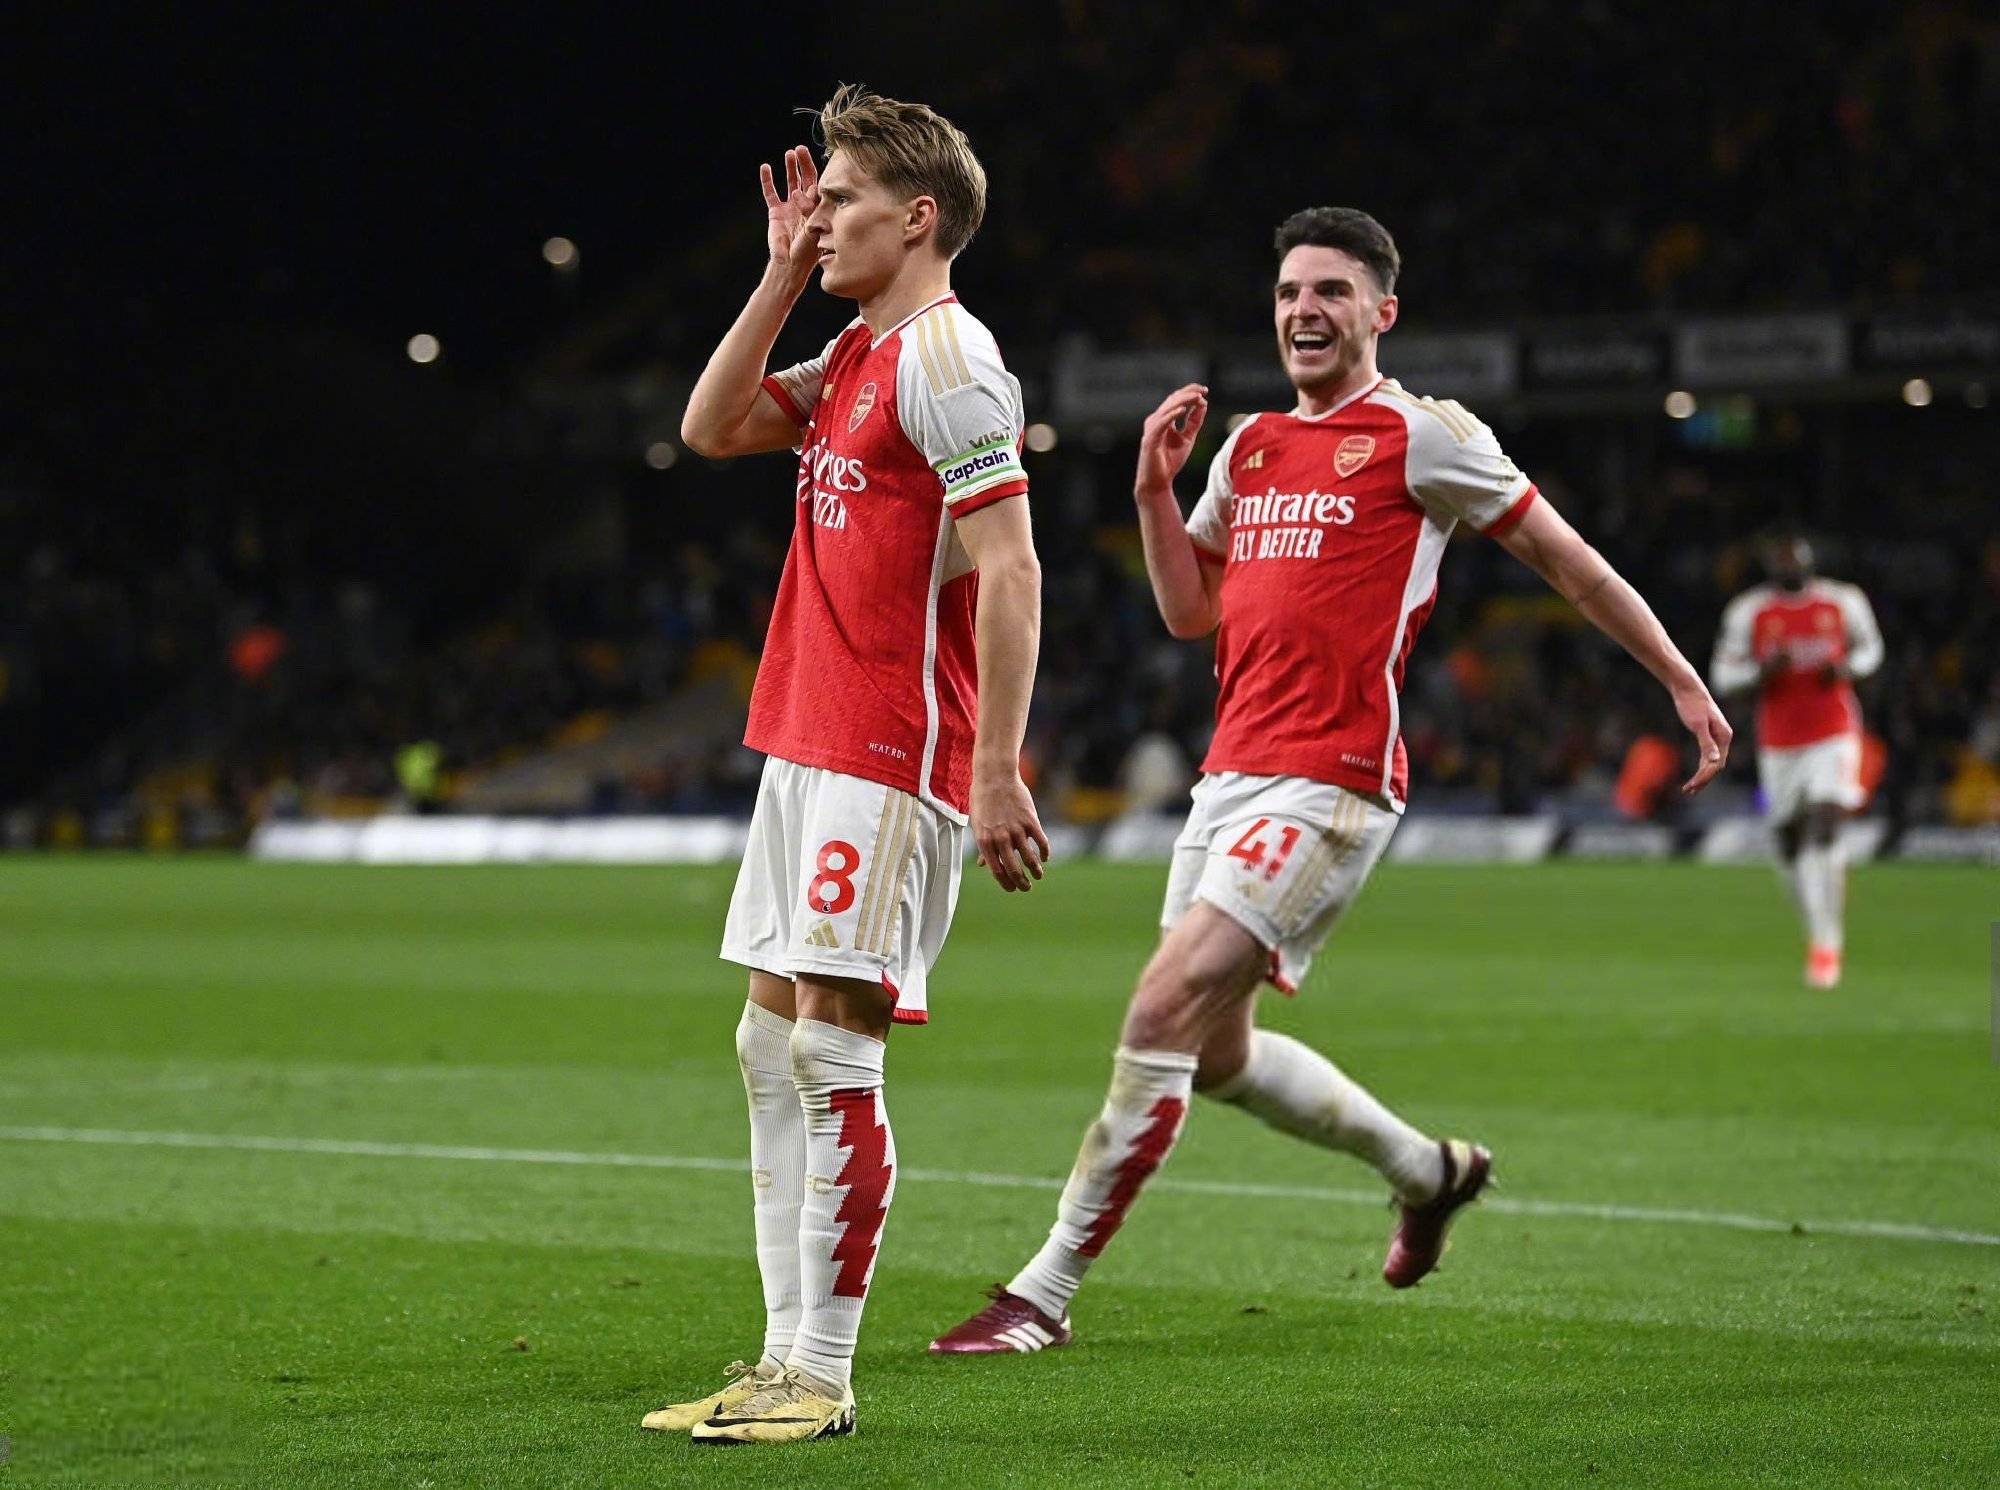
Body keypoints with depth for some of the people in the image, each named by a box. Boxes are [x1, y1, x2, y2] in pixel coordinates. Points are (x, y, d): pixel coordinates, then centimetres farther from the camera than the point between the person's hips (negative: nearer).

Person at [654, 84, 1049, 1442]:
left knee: (832, 1047, -10)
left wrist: (998, 773, -23)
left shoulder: (943, 357, -13)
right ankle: (785, 1358, 14)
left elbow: (1009, 572, -18)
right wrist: (782, 276, 12)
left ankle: (822, 1380, -6)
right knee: (772, 1042, 10)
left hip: (890, 756, -10)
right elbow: (713, 426, 22)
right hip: (808, 742, 10)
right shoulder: (855, 356, 16)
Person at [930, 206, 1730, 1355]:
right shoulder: (1250, 445, 17)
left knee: (1164, 1012, -17)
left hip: (1332, 781, -8)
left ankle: (1046, 1292, -13)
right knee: (1217, 1054, 13)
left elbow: (1568, 560, 4)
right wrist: (1156, 489, 7)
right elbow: (1192, 611, 21)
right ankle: (1428, 1168, 37)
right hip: (1233, 773, 8)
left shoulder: (1421, 434, -3)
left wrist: (1683, 681, 5)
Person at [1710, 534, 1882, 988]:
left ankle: (1827, 943, -14)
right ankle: (1817, 927, 32)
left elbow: (1870, 646, 16)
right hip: (1779, 742, 2)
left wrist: (1847, 667, -7)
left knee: (1824, 831, -17)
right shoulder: (1748, 611, -2)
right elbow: (1722, 675, 1)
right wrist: (1762, 669, -19)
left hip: (1833, 735, -2)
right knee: (1791, 844, 8)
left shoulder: (1843, 602, 0)